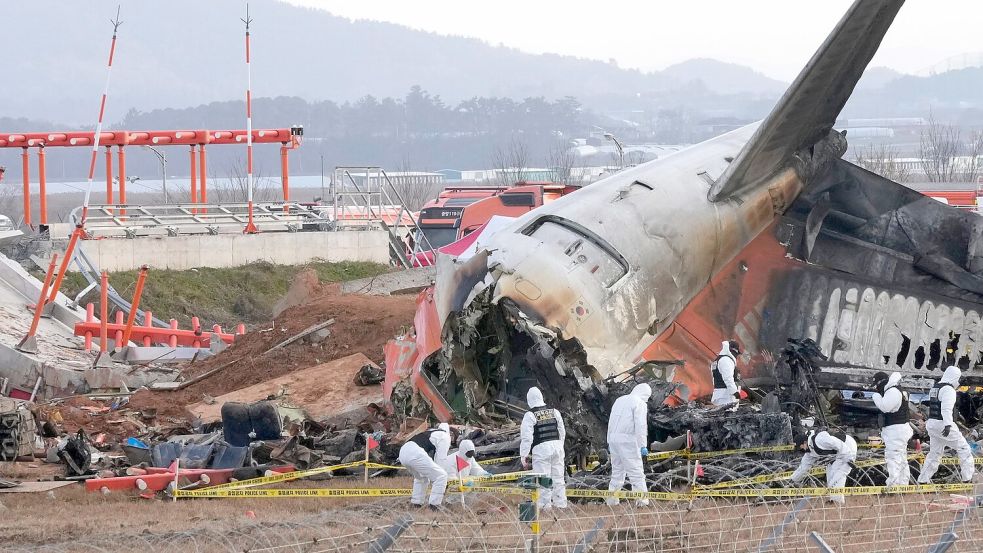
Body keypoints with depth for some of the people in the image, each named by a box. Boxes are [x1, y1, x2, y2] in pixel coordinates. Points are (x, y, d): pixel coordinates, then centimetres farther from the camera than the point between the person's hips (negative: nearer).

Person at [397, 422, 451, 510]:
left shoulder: (431, 433, 37)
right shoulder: (445, 437, 12)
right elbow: (440, 459, 7)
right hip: (415, 454, -9)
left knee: (421, 477, 33)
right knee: (441, 476, -2)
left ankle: (416, 503, 28)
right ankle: (434, 506, -5)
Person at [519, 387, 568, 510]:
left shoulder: (530, 415, -7)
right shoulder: (554, 412, 10)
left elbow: (526, 438, -10)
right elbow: (562, 432, 18)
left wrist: (524, 455, -5)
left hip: (541, 449, -5)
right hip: (557, 446, 5)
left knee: (543, 477, -2)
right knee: (558, 477, 12)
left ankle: (545, 504, -3)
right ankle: (560, 503, 15)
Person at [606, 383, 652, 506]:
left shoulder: (619, 400, 18)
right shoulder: (640, 404, -5)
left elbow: (611, 422, 20)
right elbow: (640, 426, -13)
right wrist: (643, 445, -11)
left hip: (614, 439, 7)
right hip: (628, 441, -7)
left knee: (617, 471, 14)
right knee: (636, 472, -5)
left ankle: (612, 500, 13)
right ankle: (642, 500, -10)